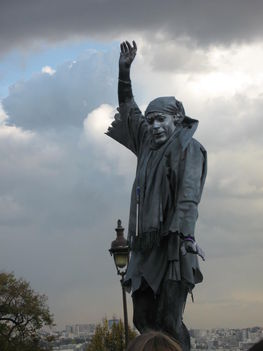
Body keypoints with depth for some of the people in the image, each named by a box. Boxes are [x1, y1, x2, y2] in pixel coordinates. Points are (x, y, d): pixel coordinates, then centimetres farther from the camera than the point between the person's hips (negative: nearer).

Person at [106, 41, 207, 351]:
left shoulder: (188, 148, 1)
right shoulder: (149, 144, 22)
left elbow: (189, 195, -13)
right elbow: (129, 111, 37)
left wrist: (183, 233, -26)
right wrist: (124, 71, 35)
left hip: (172, 245, -8)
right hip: (147, 245, 8)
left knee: (168, 320, -15)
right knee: (143, 318, 0)